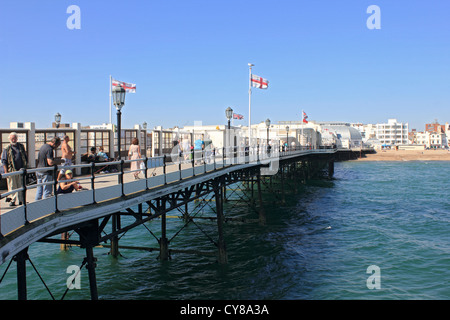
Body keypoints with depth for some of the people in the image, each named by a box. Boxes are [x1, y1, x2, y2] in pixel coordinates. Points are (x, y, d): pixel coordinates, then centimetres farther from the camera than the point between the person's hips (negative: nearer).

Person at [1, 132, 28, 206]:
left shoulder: (21, 146, 12)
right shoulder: (7, 149, 3)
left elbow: (25, 158, 20)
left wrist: (25, 167, 14)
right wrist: (6, 171, -7)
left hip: (21, 170, 3)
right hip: (11, 171, -2)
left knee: (21, 186, 6)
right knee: (12, 187, -1)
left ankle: (21, 201, 14)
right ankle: (12, 200, 7)